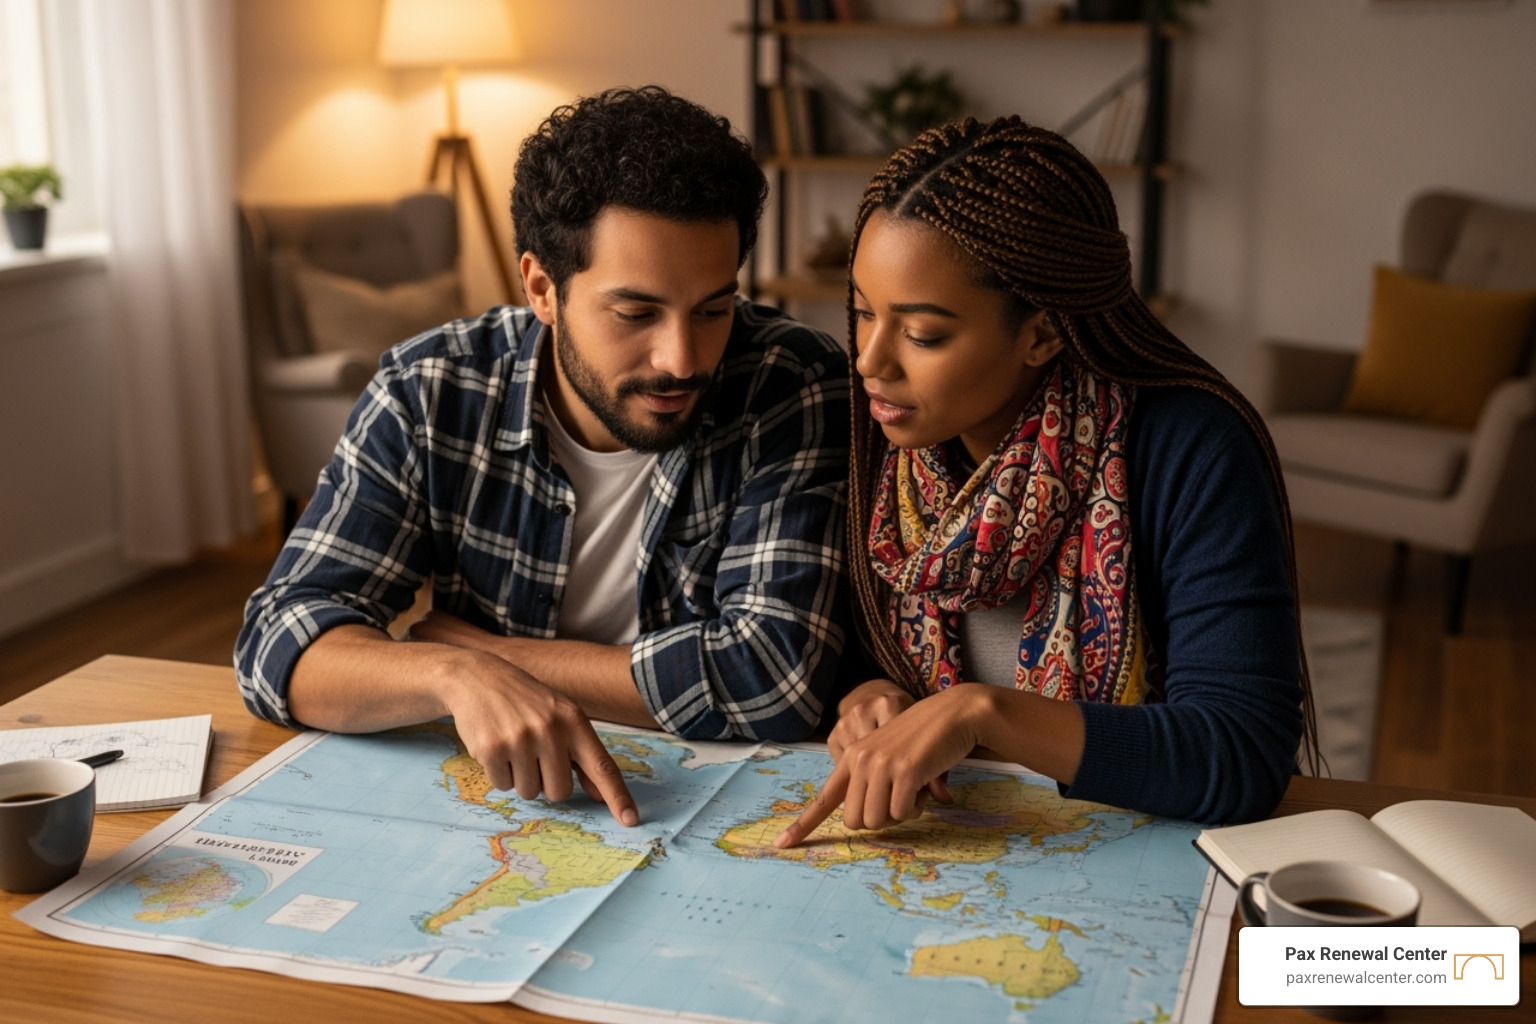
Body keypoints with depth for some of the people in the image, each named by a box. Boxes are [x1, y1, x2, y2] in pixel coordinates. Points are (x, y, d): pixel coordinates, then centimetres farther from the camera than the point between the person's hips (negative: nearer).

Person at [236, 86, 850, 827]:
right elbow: (280, 642, -9)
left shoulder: (796, 390, -14)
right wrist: (456, 674, -31)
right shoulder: (428, 395, -7)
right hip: (484, 801, 2)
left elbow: (772, 679, -21)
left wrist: (469, 645, -14)